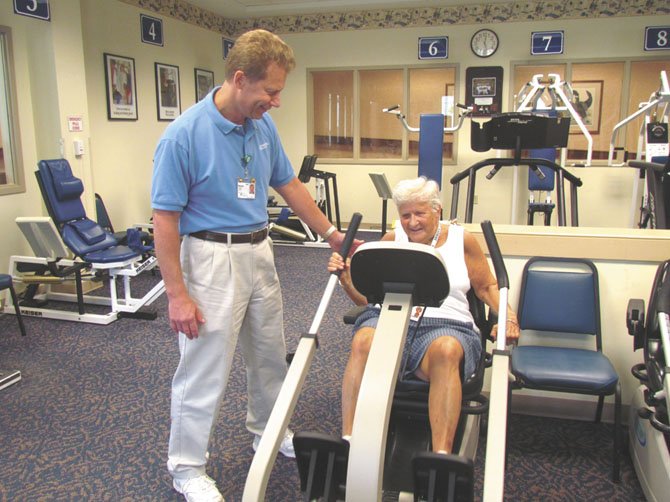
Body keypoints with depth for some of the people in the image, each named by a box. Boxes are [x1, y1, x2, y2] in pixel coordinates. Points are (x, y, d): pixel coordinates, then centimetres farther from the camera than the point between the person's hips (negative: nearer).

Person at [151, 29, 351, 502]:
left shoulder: (263, 125, 1)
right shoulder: (184, 135, -18)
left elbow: (289, 185, 13)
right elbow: (165, 219, -16)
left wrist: (332, 233, 12)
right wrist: (177, 295, -17)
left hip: (260, 252, 7)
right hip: (212, 259, -7)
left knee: (271, 355, 20)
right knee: (205, 369, 3)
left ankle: (269, 431, 43)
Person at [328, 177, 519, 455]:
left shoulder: (462, 240, 13)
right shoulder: (392, 239, 16)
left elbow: (487, 287, 17)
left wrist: (507, 314, -2)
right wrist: (346, 277, -3)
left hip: (445, 323, -1)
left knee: (446, 351, -39)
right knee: (362, 341, -35)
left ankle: (442, 455, -43)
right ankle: (348, 442, -35)